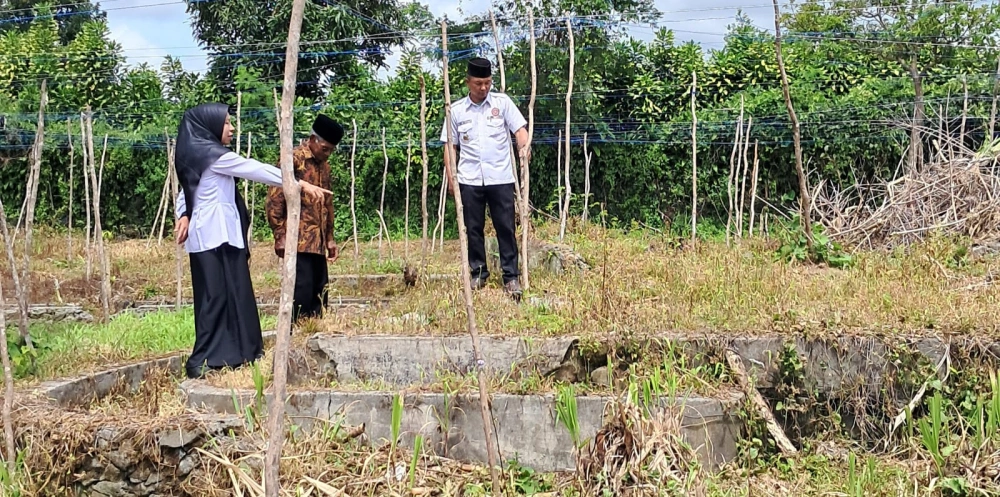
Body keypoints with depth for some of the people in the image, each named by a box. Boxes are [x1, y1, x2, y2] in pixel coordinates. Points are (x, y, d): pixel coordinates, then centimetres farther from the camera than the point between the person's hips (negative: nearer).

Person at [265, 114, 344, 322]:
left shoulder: (323, 165, 17)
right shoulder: (293, 159, -7)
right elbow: (275, 199, -11)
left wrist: (329, 238, 20)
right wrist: (280, 236, -14)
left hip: (318, 241, 8)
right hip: (298, 240, -8)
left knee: (320, 291, 7)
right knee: (302, 289, -10)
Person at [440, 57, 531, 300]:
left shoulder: (502, 102, 2)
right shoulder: (456, 110, 6)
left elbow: (519, 128, -3)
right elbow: (451, 146, 10)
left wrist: (524, 145, -25)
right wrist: (450, 176, 2)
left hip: (501, 178, -1)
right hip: (469, 180, 2)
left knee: (505, 227, 1)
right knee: (473, 228, 8)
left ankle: (511, 276, 7)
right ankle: (478, 273, 21)